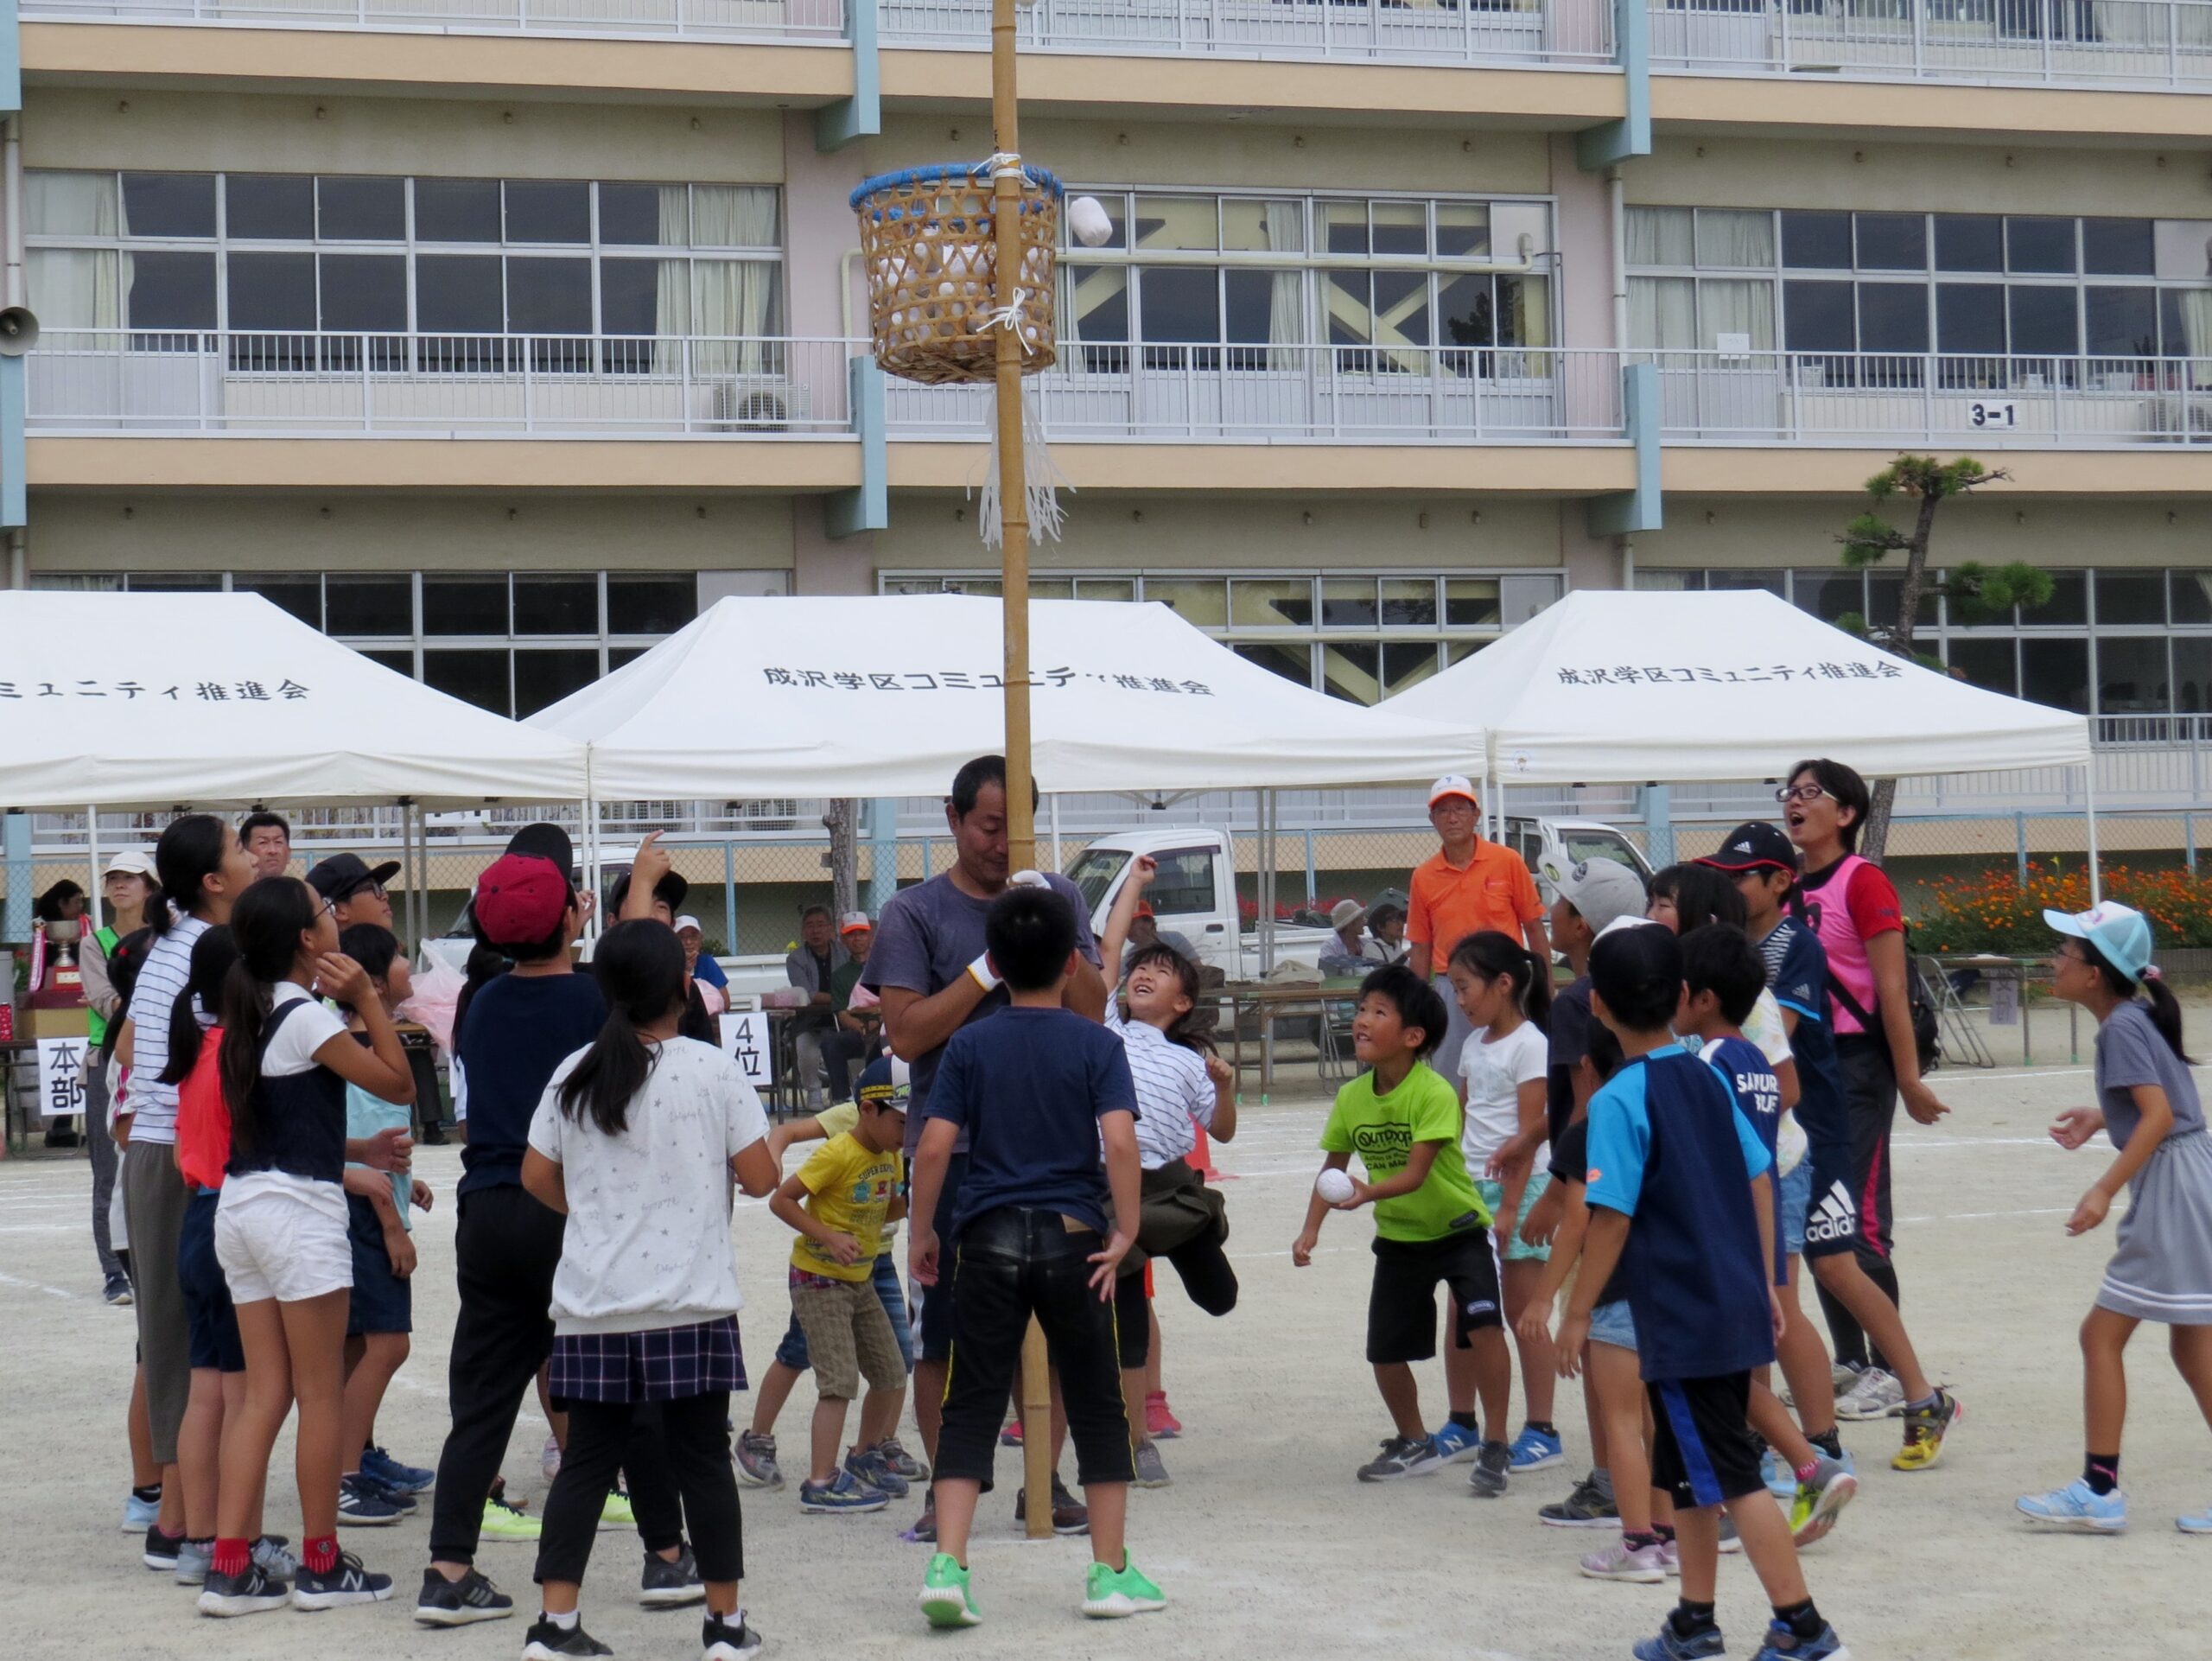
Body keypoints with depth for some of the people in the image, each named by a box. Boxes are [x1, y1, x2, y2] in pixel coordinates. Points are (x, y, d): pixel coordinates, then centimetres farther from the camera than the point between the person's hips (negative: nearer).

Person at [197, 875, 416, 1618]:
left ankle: (229, 1568, 4)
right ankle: (321, 1566, 10)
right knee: (321, 1393, 3)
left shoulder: (247, 1018, 12)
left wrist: (358, 1152, 14)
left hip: (241, 1207, 8)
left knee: (265, 1392, 9)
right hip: (298, 1213, -8)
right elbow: (399, 1084, -12)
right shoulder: (305, 1018, -13)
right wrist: (368, 999, -11)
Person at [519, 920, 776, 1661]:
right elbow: (759, 1177, -5)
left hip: (591, 1305, 3)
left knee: (587, 1460, 7)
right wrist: (773, 1138, 17)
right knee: (703, 1459, 3)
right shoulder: (711, 1070, -6)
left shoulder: (575, 1074, 4)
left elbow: (536, 1178, 9)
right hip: (690, 1304, -3)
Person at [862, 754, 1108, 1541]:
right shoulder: (914, 913, 0)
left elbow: (1093, 1010, 3)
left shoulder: (1058, 898, 10)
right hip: (952, 1147, -3)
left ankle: (1045, 1479, 18)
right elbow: (906, 1034, -8)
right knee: (945, 1324, 0)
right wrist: (990, 966, -13)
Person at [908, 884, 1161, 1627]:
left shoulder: (969, 1046, 1)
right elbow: (1119, 1141, -14)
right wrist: (1125, 1231, -6)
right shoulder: (1097, 1045, -2)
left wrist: (922, 1233, 6)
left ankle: (947, 1566, -7)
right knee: (1097, 1408, 11)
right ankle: (1110, 1573, 15)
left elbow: (935, 1145, -5)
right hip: (1072, 1237, -1)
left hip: (990, 1238, 1)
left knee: (971, 1408, 4)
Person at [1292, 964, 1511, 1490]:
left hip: (1459, 1228, -6)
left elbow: (1414, 1173, -30)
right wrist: (1310, 1231, -4)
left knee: (1483, 1325, -25)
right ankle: (1414, 1443, 32)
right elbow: (1333, 1168, 6)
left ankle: (1494, 1445, -12)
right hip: (1399, 1239, 6)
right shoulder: (1351, 1097, -6)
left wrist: (1367, 1194, -46)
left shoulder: (1434, 1094, -24)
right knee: (1385, 1352, 6)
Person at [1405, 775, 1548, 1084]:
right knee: (1452, 1081, 4)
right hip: (1449, 989, 2)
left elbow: (1534, 928, 3)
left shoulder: (1508, 862, 0)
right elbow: (1420, 948, 11)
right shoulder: (1423, 878, 6)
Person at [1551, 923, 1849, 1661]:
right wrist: (1764, 1283, 19)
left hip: (1681, 1321, -8)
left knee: (1732, 1476, -4)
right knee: (1686, 1468, 19)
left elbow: (1612, 1216, -17)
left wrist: (1577, 1314, -10)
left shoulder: (1619, 1100, -15)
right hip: (1737, 1309, 8)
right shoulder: (1708, 1079, 7)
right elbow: (1759, 1180, 11)